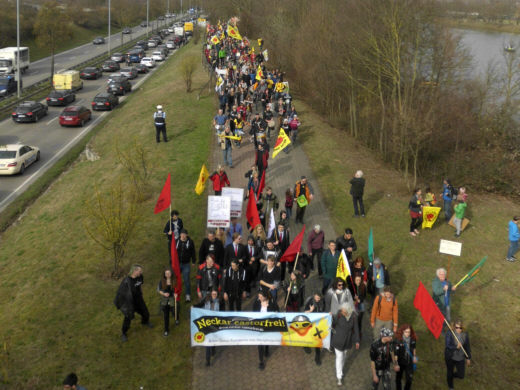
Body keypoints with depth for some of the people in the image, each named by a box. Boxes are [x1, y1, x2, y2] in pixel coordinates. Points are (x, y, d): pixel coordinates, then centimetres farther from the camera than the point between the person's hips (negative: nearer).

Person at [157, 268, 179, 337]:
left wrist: (176, 294, -19)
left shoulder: (174, 281, -10)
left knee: (174, 312, 4)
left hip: (173, 299, -1)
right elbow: (158, 290, 1)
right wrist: (164, 294, -17)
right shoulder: (162, 281, -7)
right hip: (165, 300, 1)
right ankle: (166, 330, 21)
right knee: (166, 316, 7)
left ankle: (177, 319, 45)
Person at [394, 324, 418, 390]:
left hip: (409, 362, 2)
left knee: (409, 379, 2)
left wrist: (414, 356, 16)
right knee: (398, 378, 18)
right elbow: (395, 353, -20)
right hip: (400, 362, -2)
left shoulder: (413, 339, -12)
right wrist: (396, 364, -19)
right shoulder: (398, 340, -24)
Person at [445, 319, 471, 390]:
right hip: (450, 357, -2)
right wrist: (456, 347, -47)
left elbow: (467, 346, 2)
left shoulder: (465, 335, -11)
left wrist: (468, 358, 10)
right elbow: (448, 345, -29)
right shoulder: (449, 333, -22)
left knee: (461, 376, 10)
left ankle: (452, 375, 47)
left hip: (460, 358, 2)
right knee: (450, 372, 20)